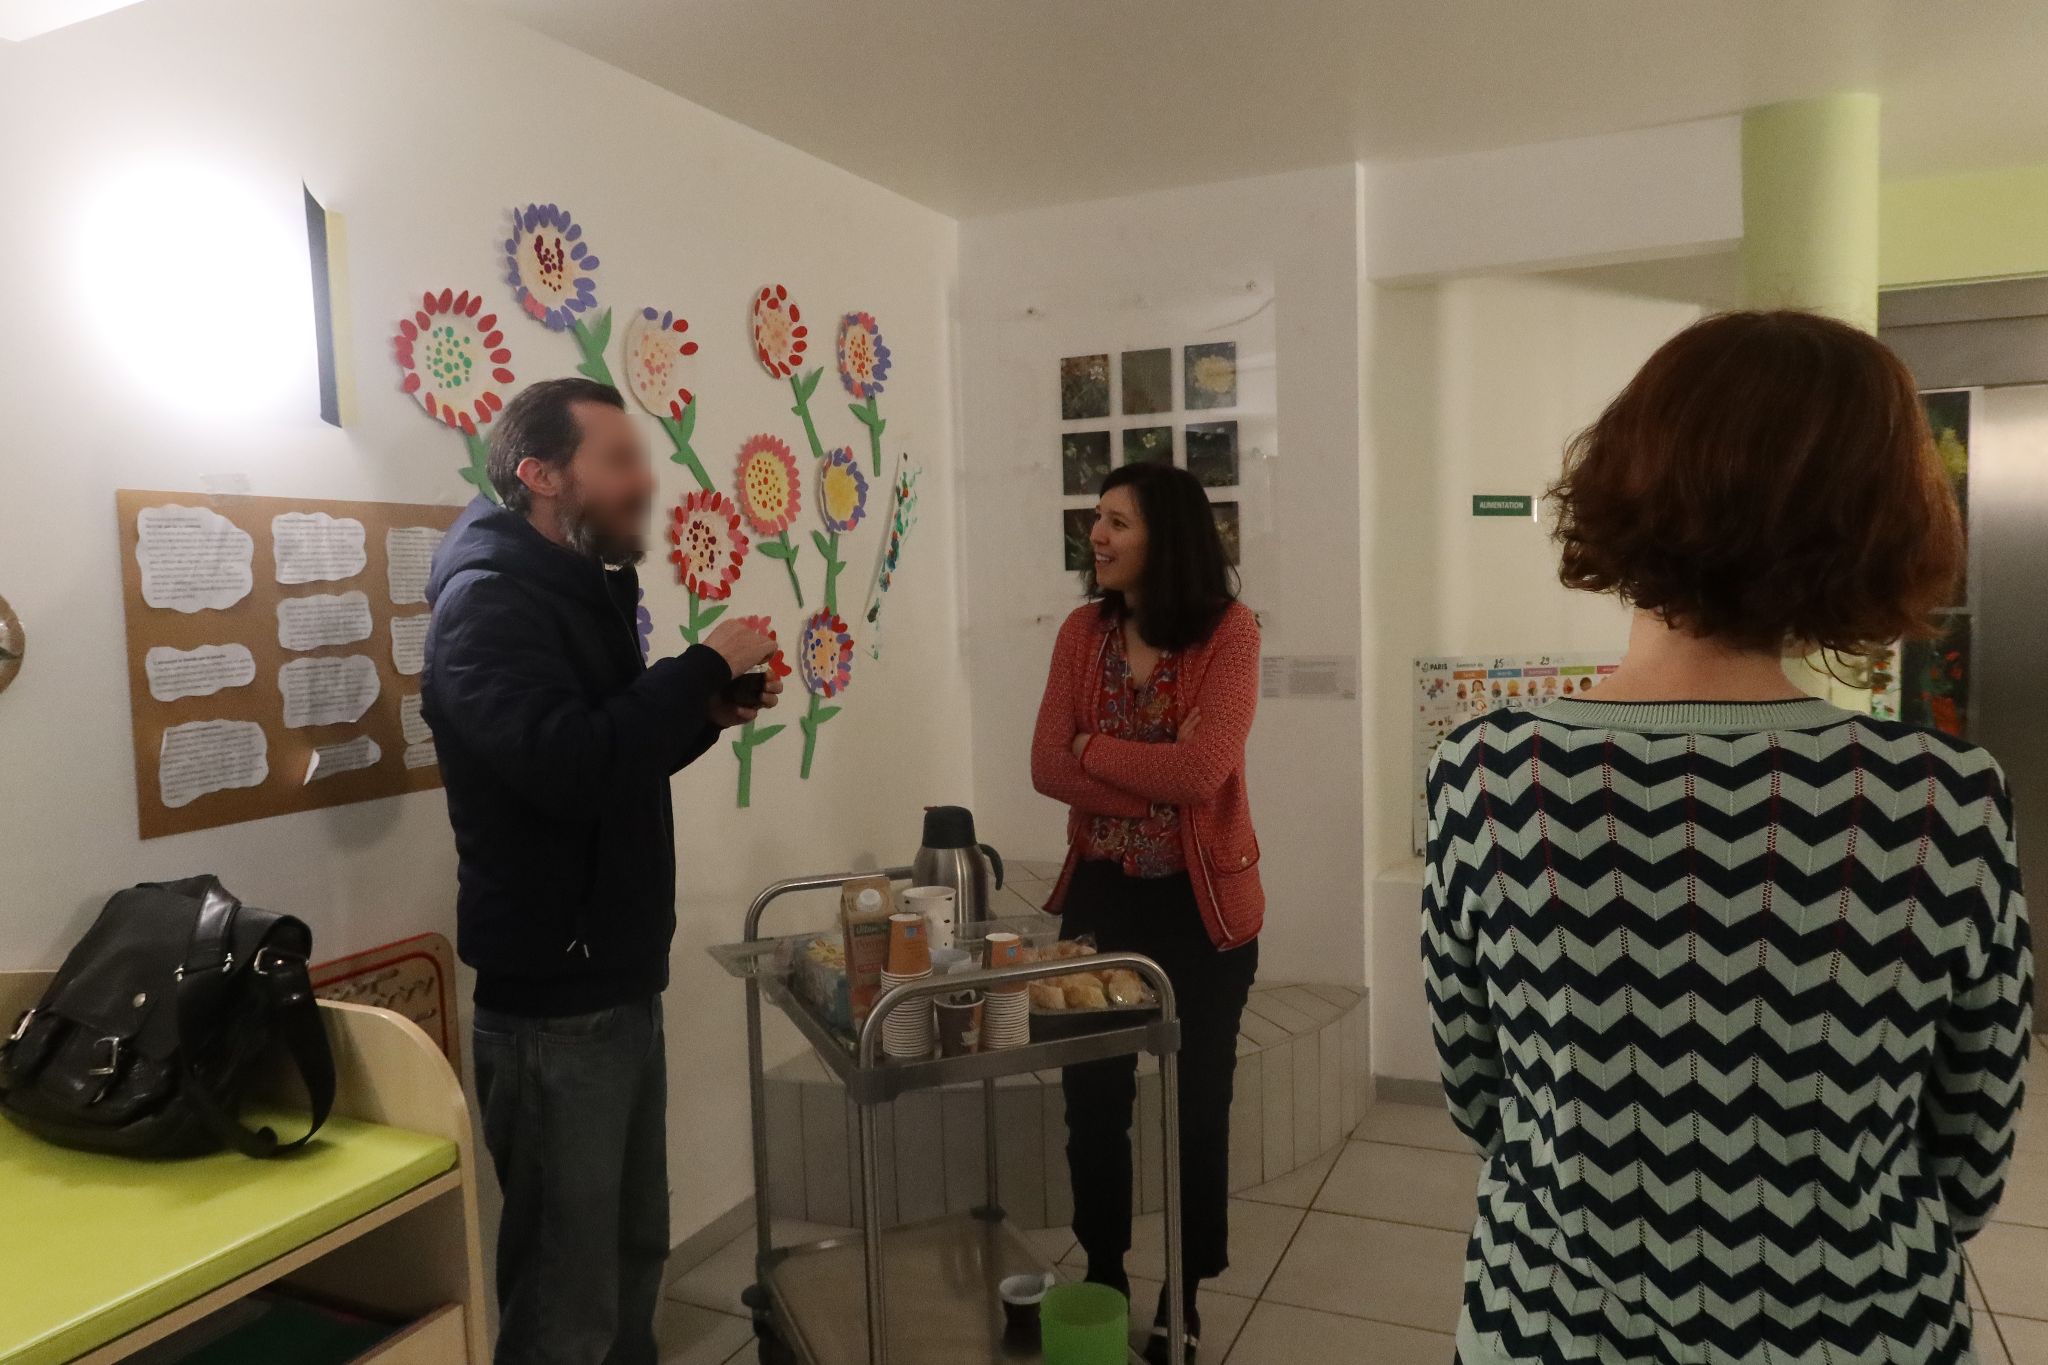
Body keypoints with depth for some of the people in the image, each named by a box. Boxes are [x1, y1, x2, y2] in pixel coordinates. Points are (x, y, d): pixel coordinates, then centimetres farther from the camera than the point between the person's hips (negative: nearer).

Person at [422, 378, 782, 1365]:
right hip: (552, 1004, -9)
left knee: (633, 1250, 21)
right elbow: (568, 766, -32)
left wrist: (706, 714, 3)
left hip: (619, 986, 9)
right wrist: (706, 664, -21)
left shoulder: (582, 590, 14)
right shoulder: (489, 599, -16)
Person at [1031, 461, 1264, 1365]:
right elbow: (1047, 769, -8)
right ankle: (1102, 1278, 35)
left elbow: (1199, 770, -23)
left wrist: (1094, 747, -11)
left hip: (1201, 902, -3)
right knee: (1093, 1098, 12)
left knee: (1196, 1104, 11)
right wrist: (1156, 777, -18)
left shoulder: (1229, 631, -12)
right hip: (1100, 893, 4)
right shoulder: (1083, 631, 1)